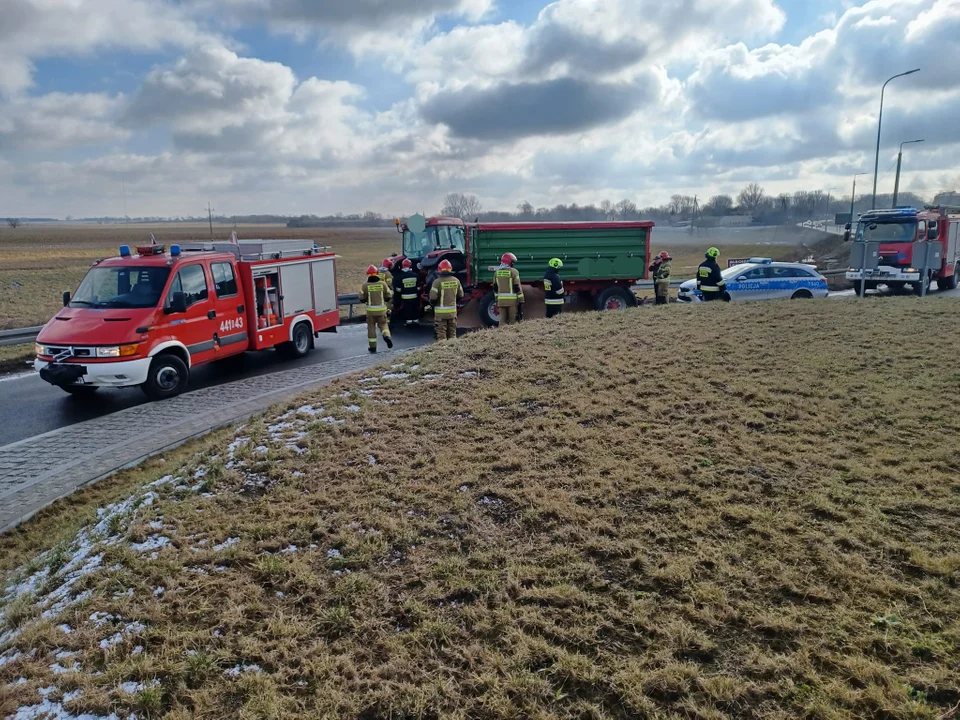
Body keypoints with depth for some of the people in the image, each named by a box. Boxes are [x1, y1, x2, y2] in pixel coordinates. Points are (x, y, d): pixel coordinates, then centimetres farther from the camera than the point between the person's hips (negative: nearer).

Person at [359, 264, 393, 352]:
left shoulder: (365, 285, -8)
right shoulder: (383, 284, -4)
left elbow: (362, 299, -4)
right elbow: (388, 297, 2)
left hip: (370, 309, -1)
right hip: (381, 309, 1)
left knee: (371, 327, 10)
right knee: (383, 324, 18)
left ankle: (373, 346, 11)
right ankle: (387, 336, -11)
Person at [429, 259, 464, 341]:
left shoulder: (437, 281, -16)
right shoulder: (456, 280, -1)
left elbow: (433, 298, -17)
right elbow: (460, 296, 8)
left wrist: (432, 303, 5)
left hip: (440, 312, -4)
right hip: (452, 311, 4)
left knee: (441, 334, 2)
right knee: (452, 333, 17)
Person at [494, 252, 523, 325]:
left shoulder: (497, 272, 9)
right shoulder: (513, 271, -8)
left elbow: (495, 288, 15)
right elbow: (517, 287, -10)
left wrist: (497, 299, 23)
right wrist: (521, 301, -6)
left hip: (501, 300, 5)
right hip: (512, 300, -4)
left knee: (502, 319, 7)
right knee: (512, 320, 2)